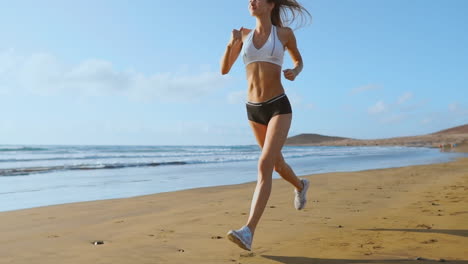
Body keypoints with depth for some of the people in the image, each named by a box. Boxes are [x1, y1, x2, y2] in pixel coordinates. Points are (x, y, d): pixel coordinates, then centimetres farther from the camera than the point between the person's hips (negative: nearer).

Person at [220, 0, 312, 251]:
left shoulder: (285, 33, 2)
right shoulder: (244, 34, 8)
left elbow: (299, 61, 18)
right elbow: (224, 69, 6)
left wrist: (294, 73, -7)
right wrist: (231, 43, -12)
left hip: (279, 108, -5)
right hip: (254, 109, 5)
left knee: (264, 167, -21)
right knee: (276, 163, 22)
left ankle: (248, 232, -26)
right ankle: (300, 186, 55)